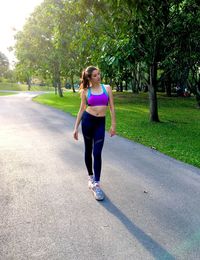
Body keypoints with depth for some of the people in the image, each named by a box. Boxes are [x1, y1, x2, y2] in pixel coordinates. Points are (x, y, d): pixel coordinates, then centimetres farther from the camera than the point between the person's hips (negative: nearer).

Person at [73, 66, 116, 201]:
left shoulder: (107, 88, 2)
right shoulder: (85, 91, 1)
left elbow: (112, 107, 3)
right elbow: (82, 109, 5)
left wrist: (113, 125, -1)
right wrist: (76, 127, 3)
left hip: (100, 123, 0)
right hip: (87, 120, 0)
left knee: (97, 153, -5)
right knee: (88, 150, 11)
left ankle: (96, 184, 0)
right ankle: (91, 177, 30)